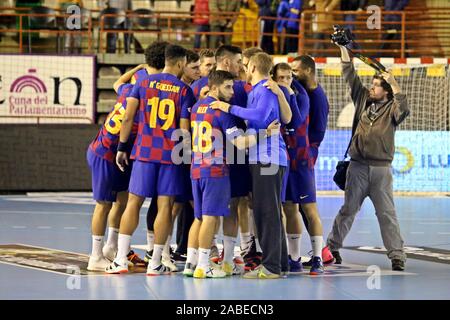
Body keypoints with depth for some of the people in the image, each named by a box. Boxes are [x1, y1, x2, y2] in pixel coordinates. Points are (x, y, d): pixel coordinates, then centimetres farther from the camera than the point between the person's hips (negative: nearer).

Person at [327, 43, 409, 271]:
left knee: (387, 213, -2)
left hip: (381, 168, -3)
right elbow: (350, 76, 7)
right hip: (358, 165, 3)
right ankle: (332, 246, 20)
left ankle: (397, 255, 0)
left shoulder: (391, 108, 0)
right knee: (348, 209, 9)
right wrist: (343, 49, 0)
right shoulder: (363, 99, 10)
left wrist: (394, 84, -20)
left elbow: (404, 110, -23)